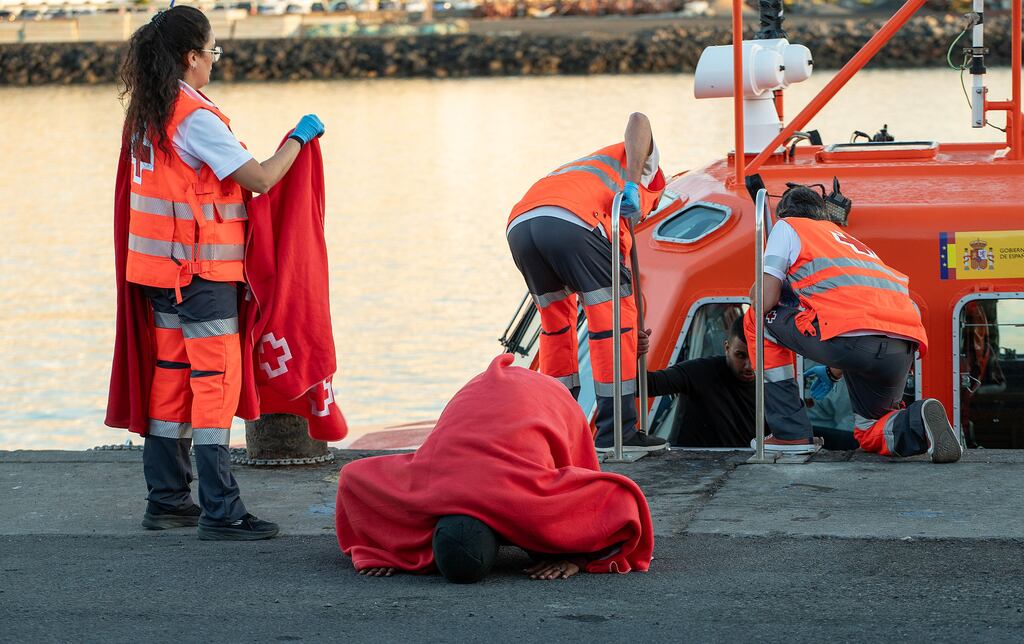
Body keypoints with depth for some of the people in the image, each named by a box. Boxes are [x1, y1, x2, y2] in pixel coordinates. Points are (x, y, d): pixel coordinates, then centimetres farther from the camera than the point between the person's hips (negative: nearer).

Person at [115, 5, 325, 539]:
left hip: (159, 264, 9)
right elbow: (260, 179, -17)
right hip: (201, 269, -9)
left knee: (171, 373, 13)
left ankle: (166, 499, 16)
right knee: (216, 378, -7)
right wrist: (298, 138, -4)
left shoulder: (146, 113, 9)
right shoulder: (196, 118, -17)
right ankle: (220, 511, -9)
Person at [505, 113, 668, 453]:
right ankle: (618, 431, 3)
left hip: (518, 226, 7)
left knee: (555, 318, 25)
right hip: (569, 221, -7)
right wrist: (633, 183, -3)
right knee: (615, 314, 3)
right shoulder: (646, 164, 31)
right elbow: (638, 121, 7)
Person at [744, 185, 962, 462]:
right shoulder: (851, 239, 39)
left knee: (759, 320, 20)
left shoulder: (787, 226, 20)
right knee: (869, 435, 28)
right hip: (904, 350, 6)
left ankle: (791, 434, 13)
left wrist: (756, 295, 35)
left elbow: (766, 301, 10)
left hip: (850, 337, -6)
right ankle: (918, 422, -7)